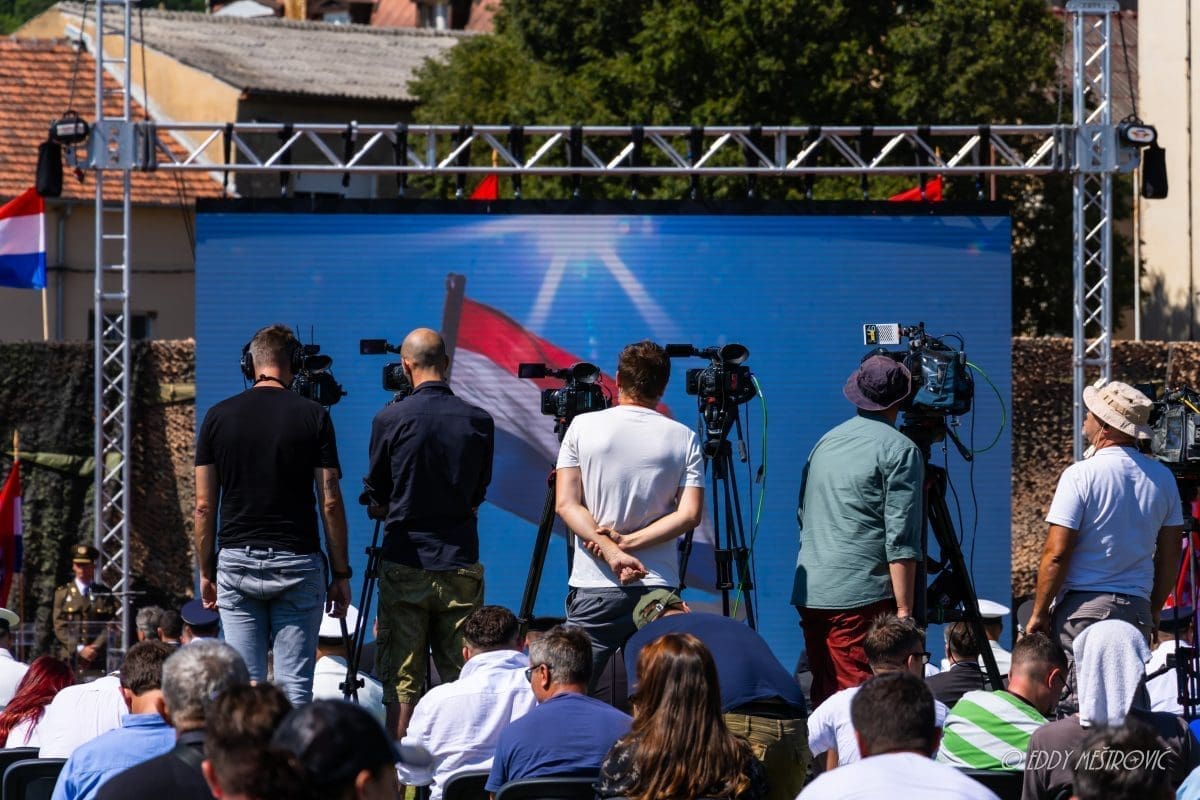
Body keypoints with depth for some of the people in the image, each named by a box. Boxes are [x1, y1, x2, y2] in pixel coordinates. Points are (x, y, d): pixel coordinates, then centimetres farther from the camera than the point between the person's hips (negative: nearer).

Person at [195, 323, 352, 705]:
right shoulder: (313, 416, -3)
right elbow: (330, 503, -4)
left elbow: (204, 506, 3)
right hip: (297, 562, -2)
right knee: (294, 686, -1)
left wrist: (206, 572, 12)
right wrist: (341, 574, 3)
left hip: (236, 561, 2)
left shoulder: (218, 417, 2)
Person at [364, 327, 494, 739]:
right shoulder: (479, 421, 0)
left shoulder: (391, 419, -7)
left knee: (401, 682, 2)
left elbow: (376, 503, 4)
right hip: (461, 565, 2)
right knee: (462, 679, 5)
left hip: (404, 565, -2)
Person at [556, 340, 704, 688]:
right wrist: (627, 543, -5)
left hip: (594, 589, -1)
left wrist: (612, 551, -10)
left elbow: (567, 504, -4)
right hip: (659, 589, 2)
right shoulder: (684, 438, 4)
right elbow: (689, 514, -3)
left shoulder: (583, 427, 2)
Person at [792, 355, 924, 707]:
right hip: (861, 598, -7)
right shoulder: (900, 450, -5)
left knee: (823, 698, 10)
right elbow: (901, 539, -11)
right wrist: (903, 610, -11)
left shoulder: (825, 442, 16)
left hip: (809, 595, 7)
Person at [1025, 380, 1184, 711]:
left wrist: (1038, 614, -3)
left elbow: (1056, 554, -11)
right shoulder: (1163, 478, 7)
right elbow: (1170, 555, 12)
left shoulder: (1081, 475, -10)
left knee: (1075, 703, -5)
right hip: (1138, 608, 5)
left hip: (1083, 608, -5)